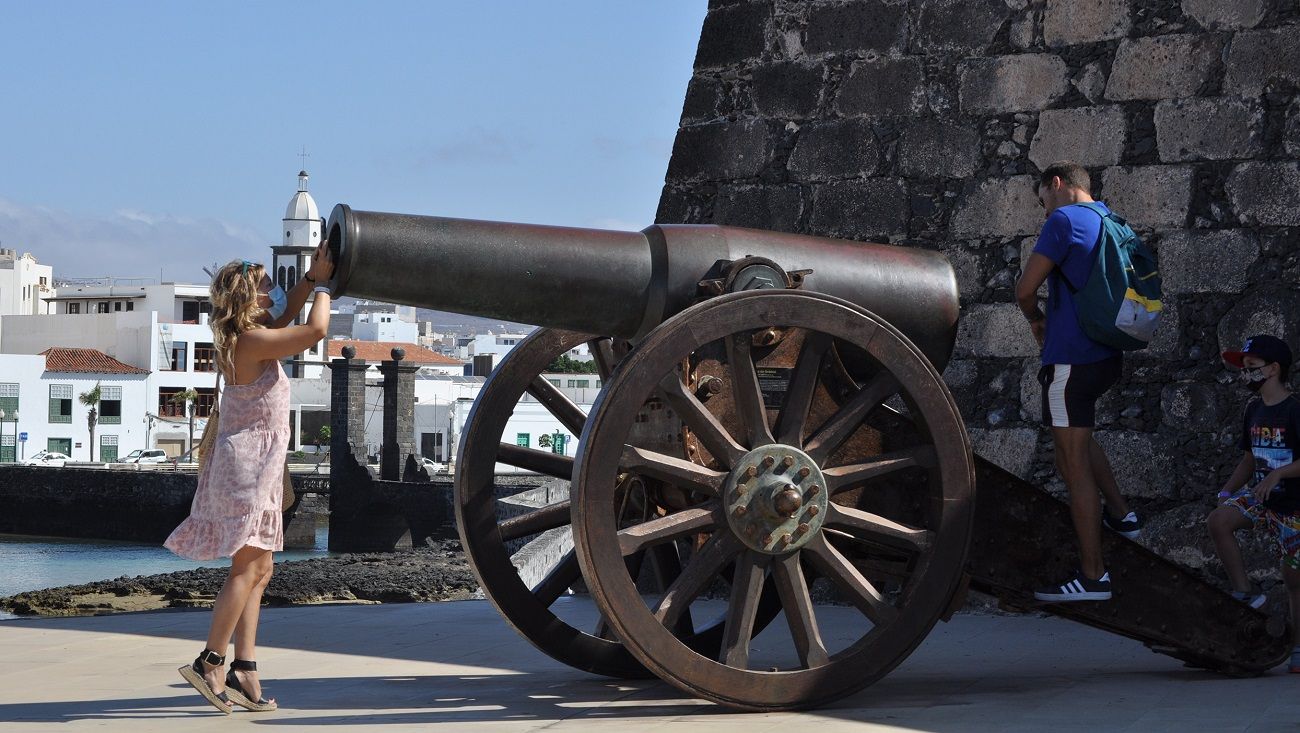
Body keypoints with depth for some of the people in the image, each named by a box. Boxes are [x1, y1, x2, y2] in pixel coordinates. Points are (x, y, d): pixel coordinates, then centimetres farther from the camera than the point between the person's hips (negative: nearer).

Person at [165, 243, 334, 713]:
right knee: (248, 569, -11)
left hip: (255, 462, 10)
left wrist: (311, 278, 19)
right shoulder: (254, 342, -16)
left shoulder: (244, 337, 12)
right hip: (250, 458, -10)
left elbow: (284, 317, 29)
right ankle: (210, 663, -12)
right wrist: (322, 286, -1)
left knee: (258, 569, 9)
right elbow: (316, 329, -17)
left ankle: (243, 670, 7)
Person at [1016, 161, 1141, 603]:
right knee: (1077, 437, 32)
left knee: (1073, 463, -4)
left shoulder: (1065, 219, -13)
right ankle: (1121, 514, 31)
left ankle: (1093, 577, -2)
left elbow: (1025, 288, -16)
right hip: (1106, 355, 9)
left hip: (1071, 359, -9)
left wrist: (1035, 320, 6)